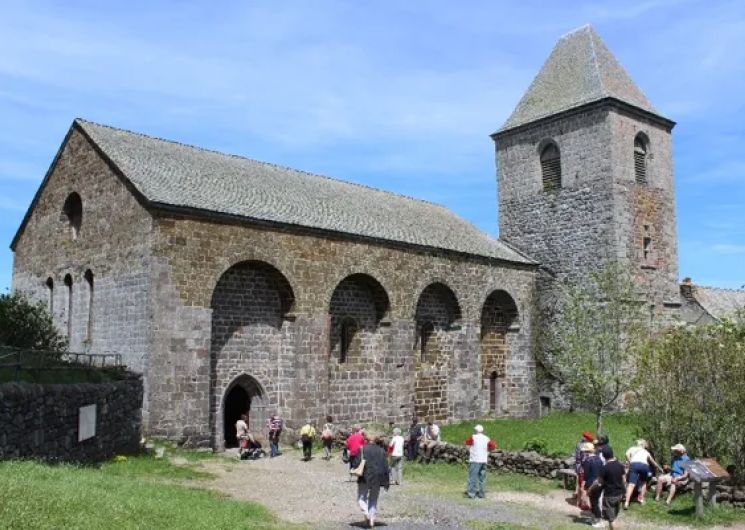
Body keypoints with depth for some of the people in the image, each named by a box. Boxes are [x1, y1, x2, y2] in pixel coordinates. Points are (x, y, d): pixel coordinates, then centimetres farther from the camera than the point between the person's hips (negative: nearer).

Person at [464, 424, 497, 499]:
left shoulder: (473, 437, -6)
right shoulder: (487, 438, 7)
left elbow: (467, 442, 8)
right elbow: (493, 446, 1)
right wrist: (487, 449, 14)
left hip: (475, 460, -5)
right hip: (484, 461, 5)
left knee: (472, 477, -4)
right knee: (482, 478, 12)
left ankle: (471, 493, -9)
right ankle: (481, 493, 15)